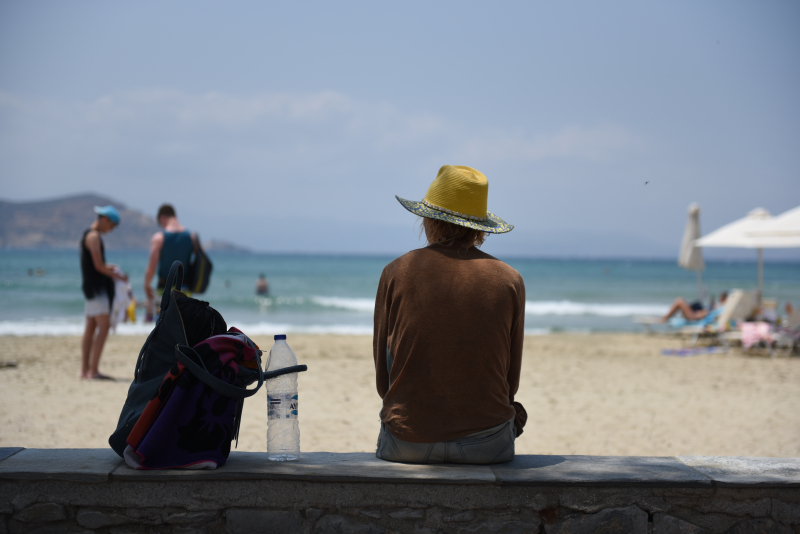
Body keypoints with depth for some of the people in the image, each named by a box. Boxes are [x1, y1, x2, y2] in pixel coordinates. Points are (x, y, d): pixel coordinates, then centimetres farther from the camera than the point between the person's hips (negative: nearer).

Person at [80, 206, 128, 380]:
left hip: (93, 287, 10)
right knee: (103, 327, -13)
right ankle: (93, 371, -16)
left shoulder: (88, 235, 19)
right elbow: (98, 266, -18)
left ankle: (85, 370, 10)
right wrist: (116, 276, -6)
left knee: (90, 328, 9)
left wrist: (110, 268, 13)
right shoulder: (94, 236, -13)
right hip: (96, 287, -10)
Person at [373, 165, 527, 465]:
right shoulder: (510, 281, -1)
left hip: (406, 445, 0)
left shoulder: (396, 273, -2)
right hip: (488, 447, 0)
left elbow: (382, 380, 3)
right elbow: (510, 381, 5)